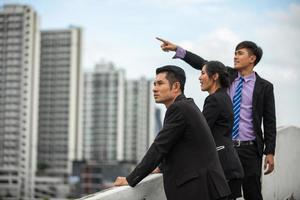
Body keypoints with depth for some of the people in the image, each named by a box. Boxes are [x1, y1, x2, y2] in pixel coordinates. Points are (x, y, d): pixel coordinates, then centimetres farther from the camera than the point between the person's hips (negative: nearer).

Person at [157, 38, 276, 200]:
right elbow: (202, 64, -1)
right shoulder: (227, 75, 8)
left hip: (250, 149, -3)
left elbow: (269, 121, -1)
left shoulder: (264, 87, -1)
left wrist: (270, 152, -6)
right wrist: (177, 49, -11)